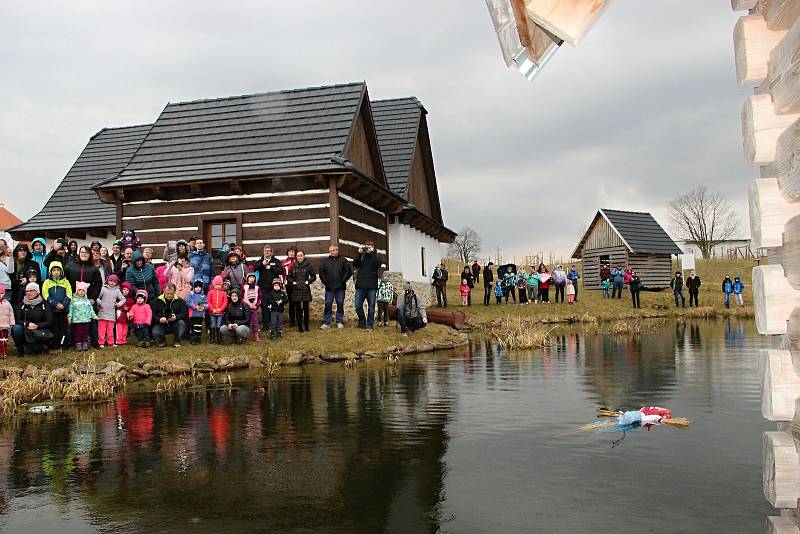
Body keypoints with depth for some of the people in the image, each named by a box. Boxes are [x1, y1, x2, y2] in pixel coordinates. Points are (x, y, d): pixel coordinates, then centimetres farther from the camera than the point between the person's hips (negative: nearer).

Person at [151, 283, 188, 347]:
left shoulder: (180, 301, 2)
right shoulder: (157, 301, 2)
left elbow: (184, 314, -3)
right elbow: (153, 315, -1)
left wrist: (176, 317, -24)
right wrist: (159, 319, -22)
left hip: (174, 325, 1)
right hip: (161, 325, -1)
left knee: (181, 323, -32)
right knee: (155, 332, -32)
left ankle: (176, 341, -7)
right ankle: (162, 341, 7)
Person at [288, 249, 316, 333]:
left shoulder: (308, 265, 1)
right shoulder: (293, 266, 6)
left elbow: (313, 276, 7)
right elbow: (289, 277, 15)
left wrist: (308, 281, -7)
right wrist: (292, 282, -2)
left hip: (305, 289, -1)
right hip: (296, 290, 1)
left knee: (306, 308, 1)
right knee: (298, 309, 2)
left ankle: (306, 326, 13)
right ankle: (300, 327, 10)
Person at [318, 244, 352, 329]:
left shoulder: (343, 260, 1)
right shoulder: (326, 261, 9)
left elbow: (349, 271, -1)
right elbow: (321, 272, 15)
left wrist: (343, 280, -7)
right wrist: (324, 281, 4)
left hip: (340, 287, -2)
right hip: (329, 287, 2)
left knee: (340, 304, 4)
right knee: (328, 305, 1)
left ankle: (340, 322, 12)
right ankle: (326, 323, 6)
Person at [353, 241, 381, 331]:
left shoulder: (375, 256, 7)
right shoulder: (361, 256, 11)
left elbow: (378, 264, -13)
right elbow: (354, 264, -3)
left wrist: (372, 253, -14)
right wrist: (359, 254, -12)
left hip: (371, 286, -2)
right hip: (360, 285, 2)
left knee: (371, 307, 3)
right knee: (358, 306, 2)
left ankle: (369, 325, 12)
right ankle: (362, 322, 20)